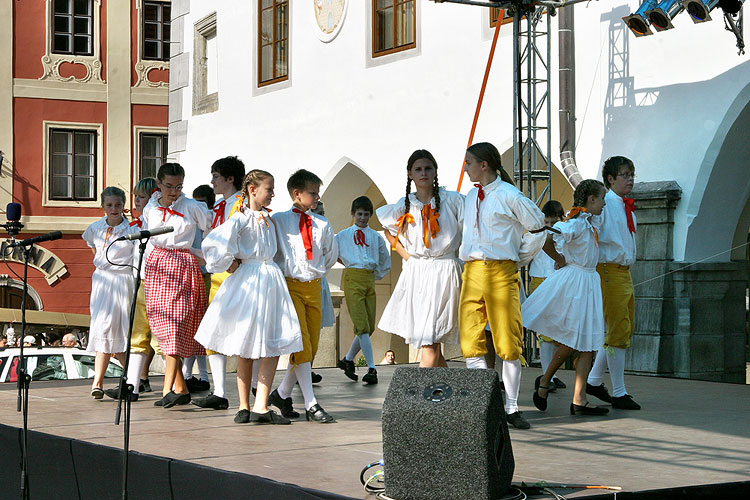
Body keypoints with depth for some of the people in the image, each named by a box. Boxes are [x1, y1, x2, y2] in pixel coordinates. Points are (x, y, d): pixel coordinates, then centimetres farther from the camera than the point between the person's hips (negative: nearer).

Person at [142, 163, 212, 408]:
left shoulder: (191, 207, -4)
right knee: (161, 324, 2)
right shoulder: (150, 209, 9)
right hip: (156, 266, 5)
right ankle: (181, 388, 8)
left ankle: (168, 389, -19)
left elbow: (213, 230, 3)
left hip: (182, 265, -5)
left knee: (174, 325, -14)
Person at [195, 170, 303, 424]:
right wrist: (230, 265, -12)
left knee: (273, 346, -3)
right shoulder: (241, 217, -11)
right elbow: (214, 243, -24)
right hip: (248, 280, -6)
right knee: (245, 350, 3)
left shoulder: (267, 217, 12)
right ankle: (244, 406, 13)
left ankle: (260, 407, -3)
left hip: (270, 279, 6)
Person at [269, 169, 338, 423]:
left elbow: (331, 255, 20)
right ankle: (311, 405, -12)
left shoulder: (322, 224, 9)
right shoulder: (278, 220, -2)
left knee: (311, 346, 5)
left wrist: (316, 271, 13)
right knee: (301, 345, -11)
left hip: (314, 287, 5)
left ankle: (281, 394, 20)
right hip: (289, 286, -5)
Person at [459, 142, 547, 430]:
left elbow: (538, 228, 3)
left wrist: (520, 261, 6)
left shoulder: (509, 196, -4)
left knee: (508, 343, -2)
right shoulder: (470, 197, 14)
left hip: (502, 273, -6)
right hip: (472, 273, 6)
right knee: (471, 341, -1)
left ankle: (512, 408, 6)